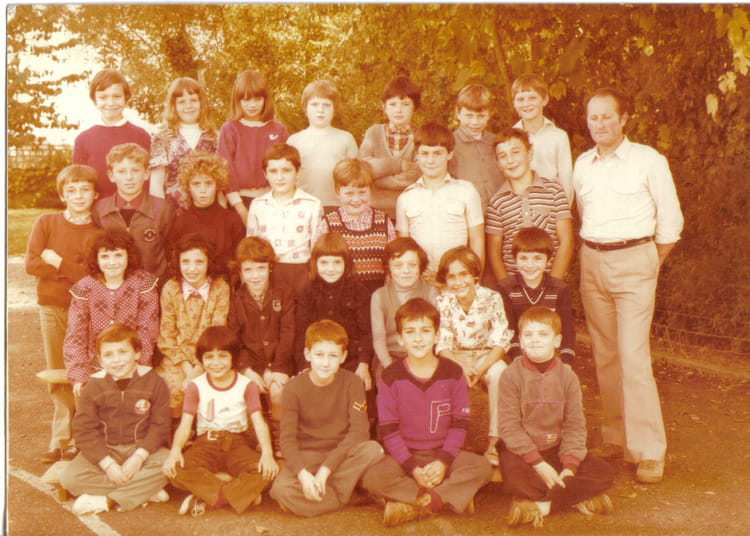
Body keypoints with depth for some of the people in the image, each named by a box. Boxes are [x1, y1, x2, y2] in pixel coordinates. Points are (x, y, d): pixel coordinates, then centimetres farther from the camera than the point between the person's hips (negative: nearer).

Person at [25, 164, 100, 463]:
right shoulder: (46, 223, 3)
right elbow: (31, 264, -7)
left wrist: (57, 262, -12)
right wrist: (74, 270, -12)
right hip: (51, 307, 2)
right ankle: (61, 440, 14)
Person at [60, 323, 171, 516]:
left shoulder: (153, 382, -5)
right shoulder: (93, 387, -4)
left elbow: (160, 426, -7)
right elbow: (83, 430, -9)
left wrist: (139, 457, -20)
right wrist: (108, 464, -20)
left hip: (141, 449, -1)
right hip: (104, 450, 1)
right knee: (69, 478, -23)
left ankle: (107, 501, -23)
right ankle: (146, 491, -22)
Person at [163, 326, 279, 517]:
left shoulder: (246, 385, 1)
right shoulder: (196, 386, 3)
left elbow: (259, 422, -7)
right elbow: (185, 424, -5)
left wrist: (267, 453, -26)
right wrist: (175, 450, -26)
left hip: (237, 443, 0)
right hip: (205, 443, 0)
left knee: (267, 471, -31)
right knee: (175, 470, -32)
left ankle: (206, 501, -22)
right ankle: (245, 493, -26)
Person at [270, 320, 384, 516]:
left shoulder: (352, 383, -8)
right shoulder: (294, 388, -9)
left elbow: (359, 431, -15)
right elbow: (287, 439, -12)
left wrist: (326, 468, -24)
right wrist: (303, 474, -30)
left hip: (341, 454, 1)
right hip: (306, 457, -1)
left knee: (372, 449, -31)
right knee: (281, 489, -30)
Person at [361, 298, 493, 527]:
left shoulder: (453, 373, -1)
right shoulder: (391, 377, -5)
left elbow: (460, 424, 0)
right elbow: (388, 431, -6)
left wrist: (443, 461, -15)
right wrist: (413, 468, -17)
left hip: (443, 453, 2)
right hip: (404, 456, -1)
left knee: (483, 467, -25)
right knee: (372, 478, -29)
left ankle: (413, 504, -24)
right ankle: (443, 498, -22)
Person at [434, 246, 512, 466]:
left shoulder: (491, 299, -12)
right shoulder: (443, 302, -9)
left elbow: (500, 342, -12)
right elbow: (442, 345, -9)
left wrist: (481, 369, -28)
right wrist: (461, 366, -28)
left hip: (487, 355, 0)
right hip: (455, 357, 0)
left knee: (499, 374, -32)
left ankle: (494, 440, -23)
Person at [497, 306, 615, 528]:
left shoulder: (568, 376, 2)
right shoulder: (511, 376, -8)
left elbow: (575, 426, -1)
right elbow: (509, 426, -13)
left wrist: (570, 466, -15)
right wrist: (538, 463, -20)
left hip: (556, 449, 4)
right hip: (522, 451, -4)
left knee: (605, 473, -15)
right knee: (514, 477, -36)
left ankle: (541, 505, -20)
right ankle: (577, 497, -16)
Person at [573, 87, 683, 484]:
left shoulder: (648, 161, -2)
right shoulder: (582, 164, 11)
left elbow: (670, 219, 0)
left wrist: (649, 266, 3)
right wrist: (594, 252, 9)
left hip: (633, 261, -5)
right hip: (592, 263, 5)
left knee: (633, 357, -11)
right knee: (605, 356, 9)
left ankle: (649, 451, -4)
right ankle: (614, 439, 20)